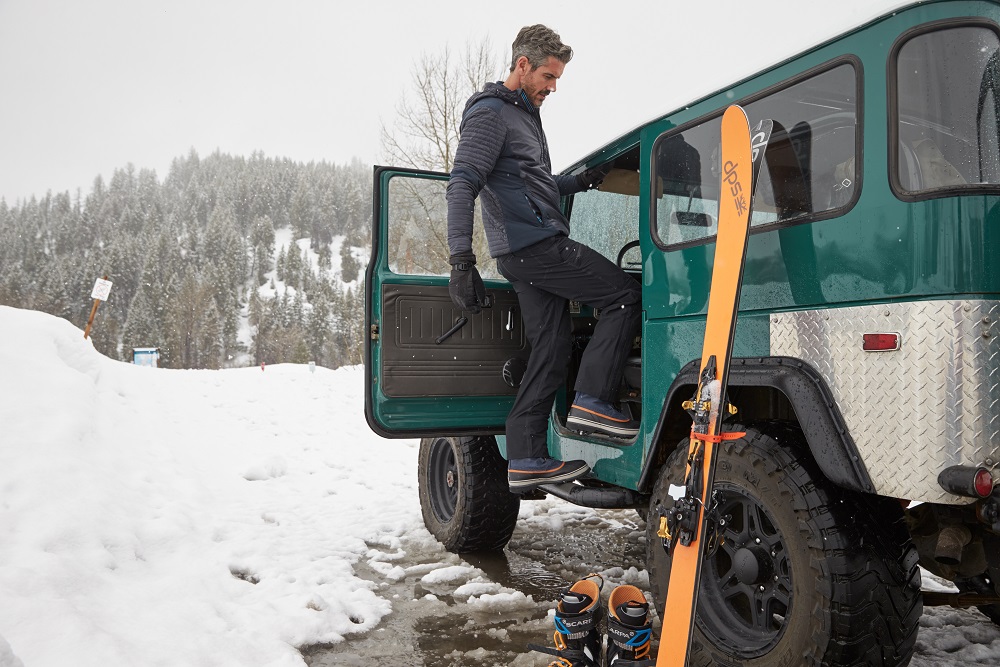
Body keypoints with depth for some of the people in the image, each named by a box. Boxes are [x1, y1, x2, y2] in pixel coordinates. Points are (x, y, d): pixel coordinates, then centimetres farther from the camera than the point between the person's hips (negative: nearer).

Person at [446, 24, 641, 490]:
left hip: (528, 254, 10)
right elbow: (462, 185, -16)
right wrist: (461, 260, -24)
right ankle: (591, 401, -7)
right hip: (535, 244, -10)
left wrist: (578, 183, 23)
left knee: (550, 351, 6)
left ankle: (526, 460, 7)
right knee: (625, 296, -7)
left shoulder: (524, 115, 26)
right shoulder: (491, 113, -5)